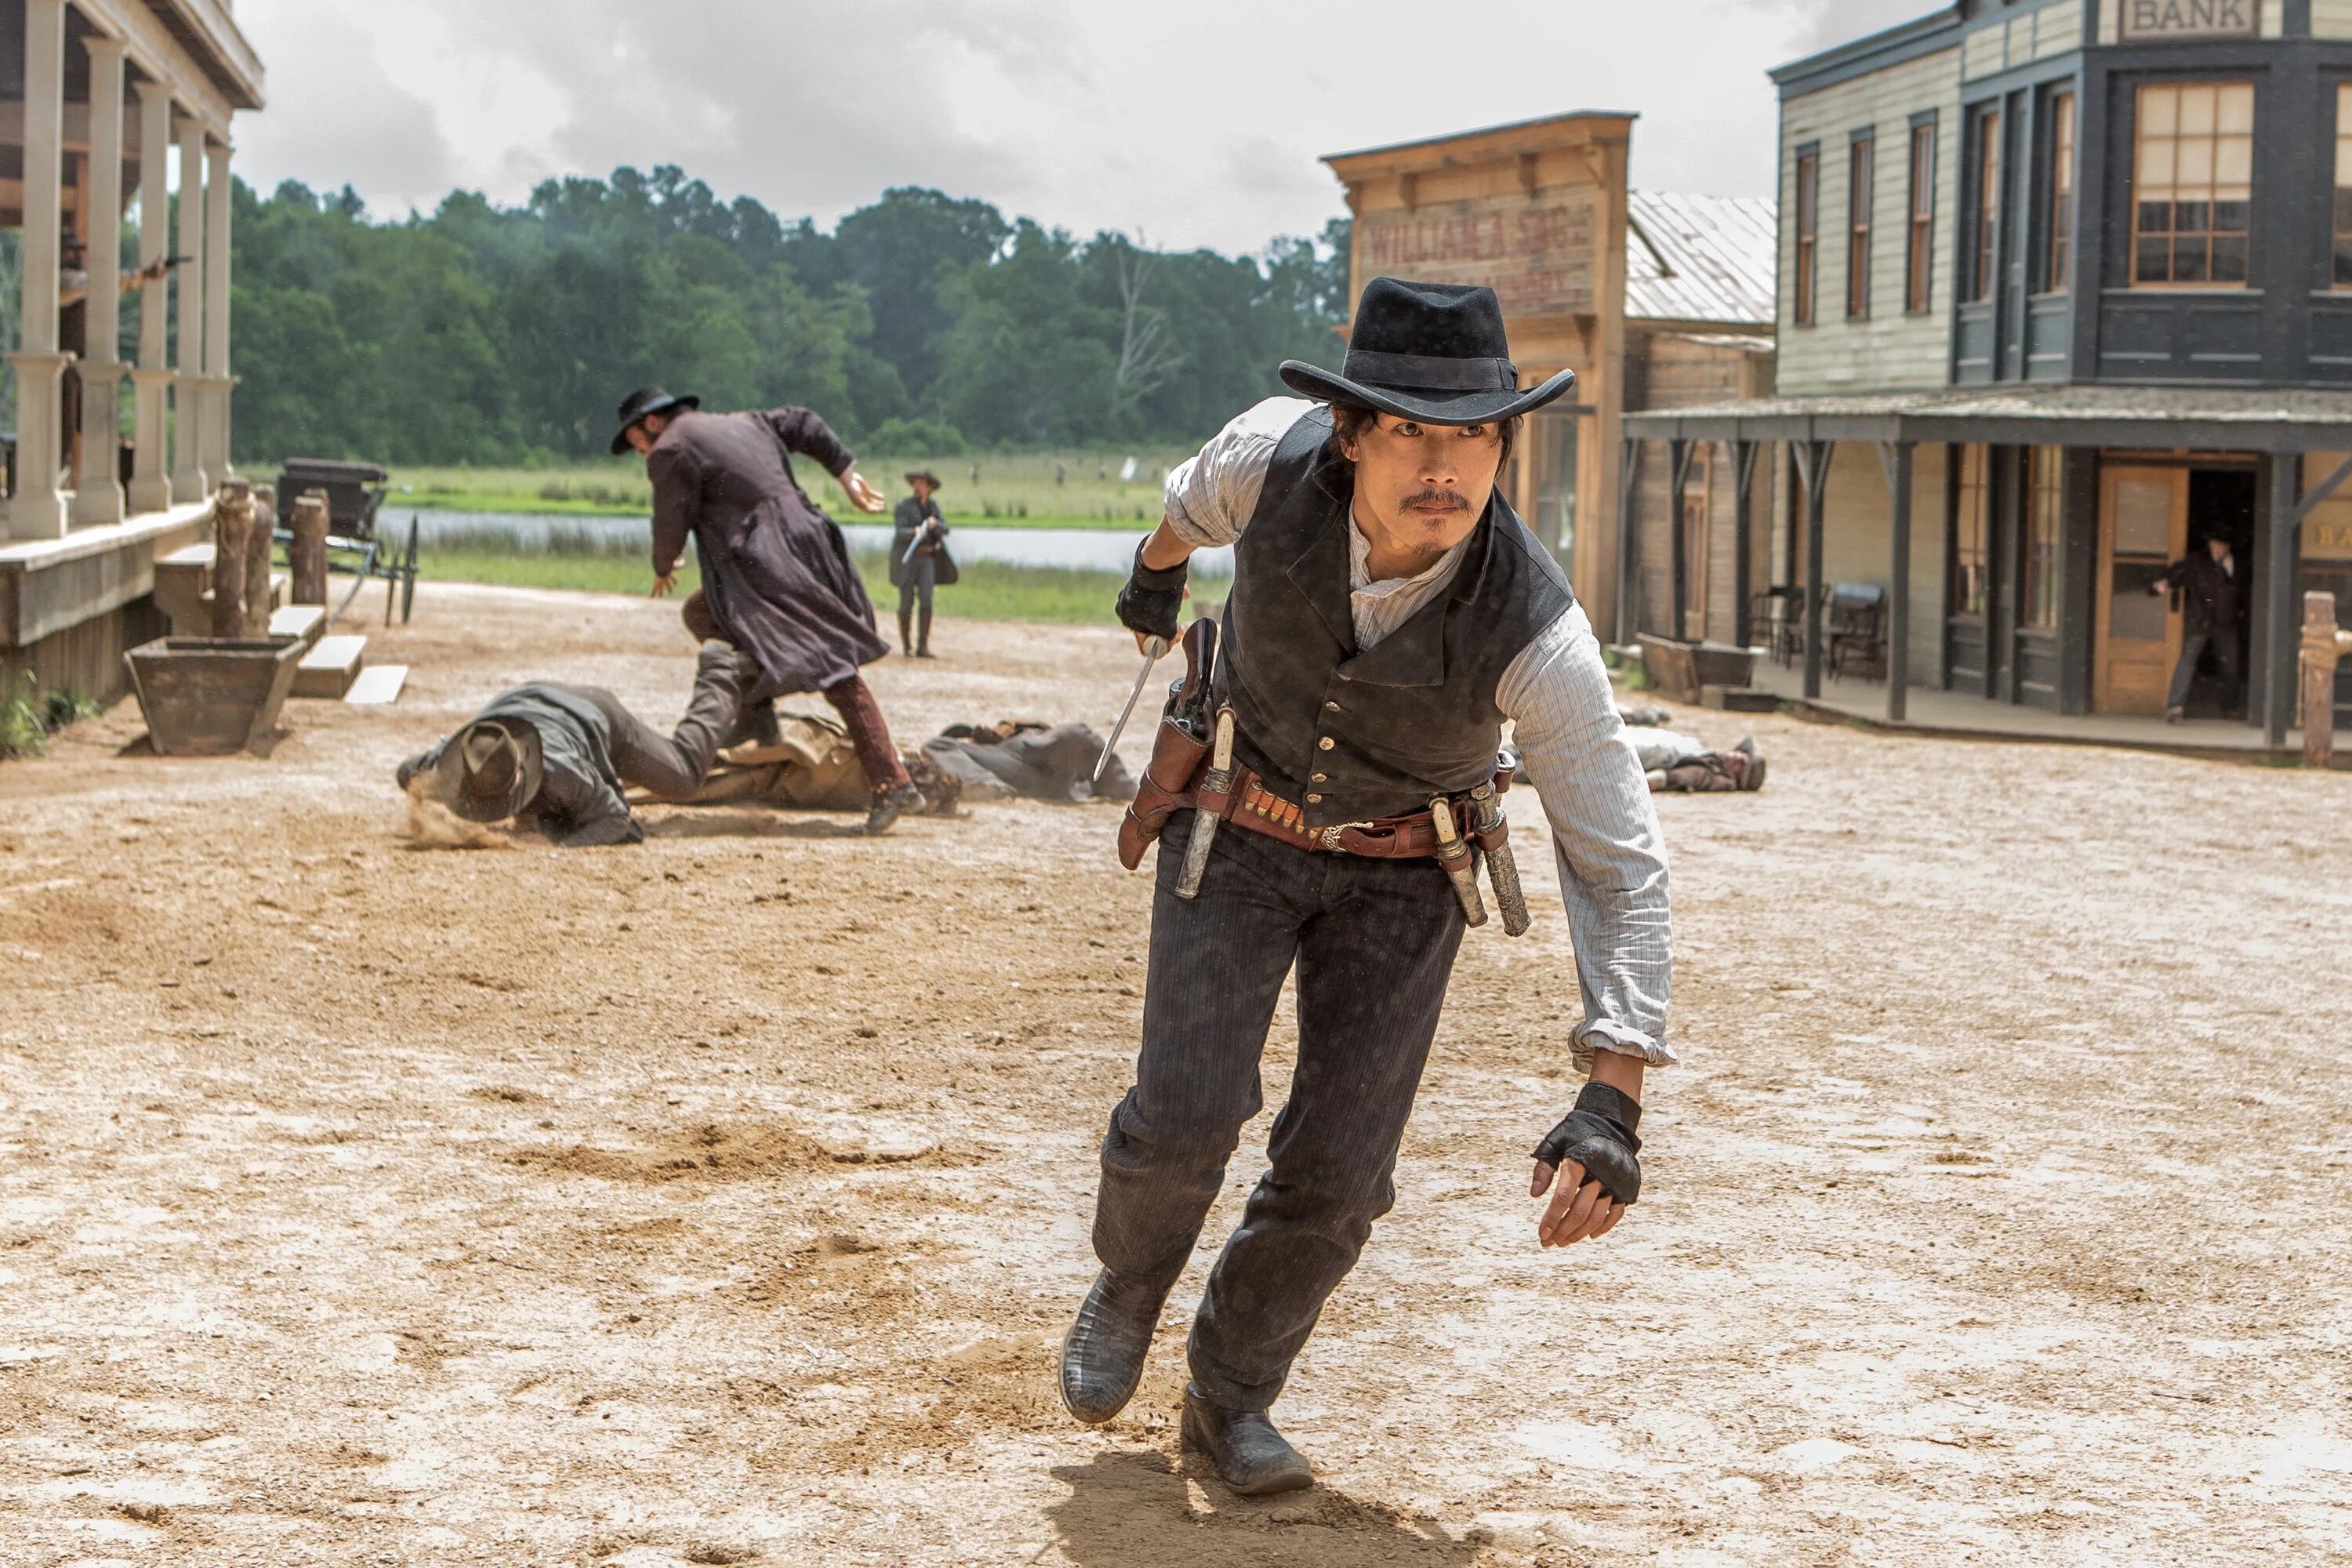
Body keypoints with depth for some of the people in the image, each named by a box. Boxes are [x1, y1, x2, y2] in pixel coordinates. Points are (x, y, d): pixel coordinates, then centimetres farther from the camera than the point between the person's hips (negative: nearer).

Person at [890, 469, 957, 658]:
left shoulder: (933, 506, 10)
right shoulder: (904, 506, -5)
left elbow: (945, 530, 1)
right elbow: (900, 532, -16)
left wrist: (935, 524, -21)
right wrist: (915, 532, -37)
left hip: (927, 558, 3)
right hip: (906, 557, -3)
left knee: (926, 599, -10)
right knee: (907, 602, 0)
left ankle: (923, 646, -12)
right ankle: (906, 645, 14)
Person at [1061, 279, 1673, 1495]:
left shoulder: (1536, 634, -33)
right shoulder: (1279, 452, -28)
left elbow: (1619, 865, -29)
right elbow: (1203, 489, 0)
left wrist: (1614, 1096, -39)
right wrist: (1157, 568, 23)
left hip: (1405, 871, 0)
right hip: (1238, 829, 1)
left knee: (1339, 1164, -7)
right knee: (1187, 1116, -13)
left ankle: (1231, 1394, 19)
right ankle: (1128, 1285, 21)